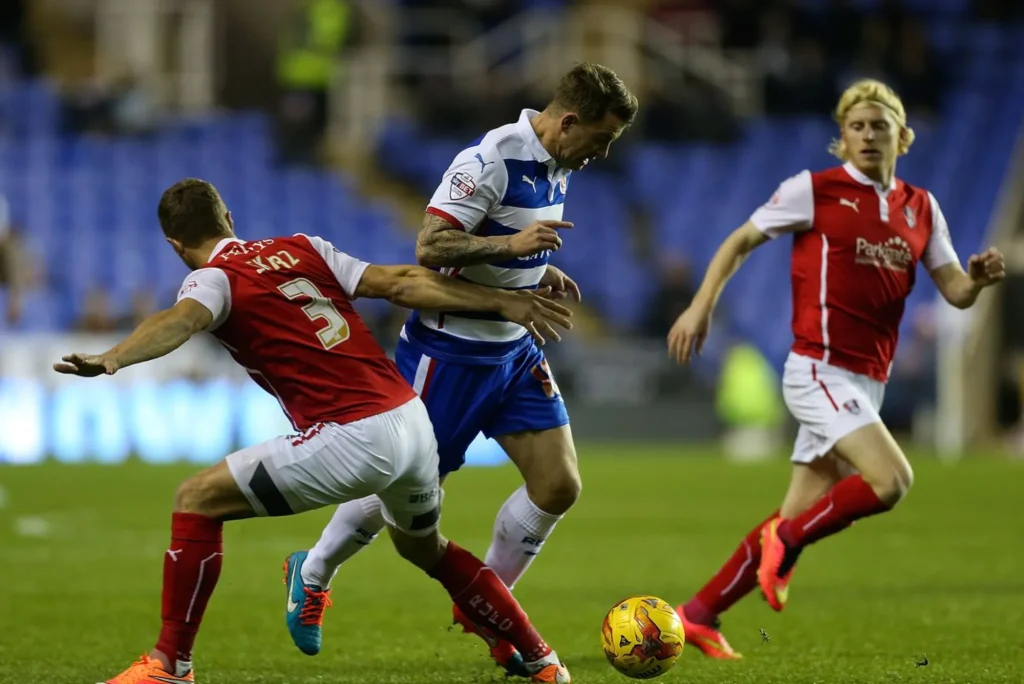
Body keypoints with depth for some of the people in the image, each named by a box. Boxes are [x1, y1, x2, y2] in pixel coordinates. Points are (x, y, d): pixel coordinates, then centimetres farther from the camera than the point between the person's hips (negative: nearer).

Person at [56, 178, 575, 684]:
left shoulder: (213, 278, 0)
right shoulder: (303, 249, 18)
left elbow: (181, 320, -23)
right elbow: (403, 283, 14)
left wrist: (113, 359, -41)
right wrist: (504, 302, 18)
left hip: (354, 440, -7)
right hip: (414, 421, 7)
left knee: (197, 502, 3)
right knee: (422, 546, 34)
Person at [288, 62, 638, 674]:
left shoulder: (558, 167, 6)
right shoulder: (491, 160, -22)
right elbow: (431, 246, -27)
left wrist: (541, 272, 5)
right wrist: (512, 243, -33)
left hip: (513, 349, 8)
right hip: (450, 350, -8)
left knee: (559, 487, -2)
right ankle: (313, 574, 29)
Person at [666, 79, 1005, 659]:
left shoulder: (921, 208, 12)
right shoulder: (816, 190, -3)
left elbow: (956, 292, 10)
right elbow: (740, 242, 4)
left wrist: (979, 278, -12)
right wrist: (702, 306, -6)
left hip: (867, 384, 6)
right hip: (821, 369, -6)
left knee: (800, 519, 6)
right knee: (891, 480, -24)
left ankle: (699, 614, 14)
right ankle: (787, 544, -3)